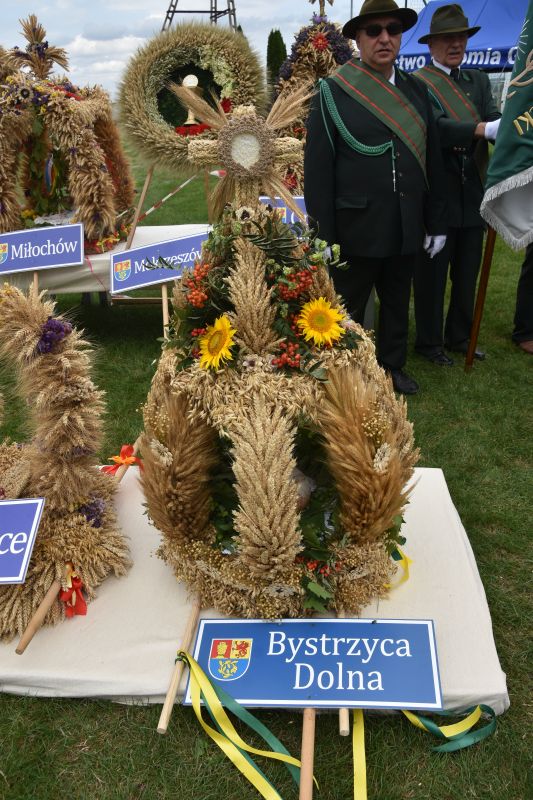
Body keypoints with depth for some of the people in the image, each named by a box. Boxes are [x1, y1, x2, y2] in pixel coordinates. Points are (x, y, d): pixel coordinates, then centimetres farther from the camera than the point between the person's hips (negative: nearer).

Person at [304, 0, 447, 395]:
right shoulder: (334, 92, -7)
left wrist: (436, 222, 7)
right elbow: (317, 169, -9)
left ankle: (392, 365, 36)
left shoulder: (417, 91, 7)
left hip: (406, 228, 5)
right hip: (357, 228, -5)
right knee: (348, 306, 9)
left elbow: (433, 161, 10)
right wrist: (323, 236, -12)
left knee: (398, 302, 17)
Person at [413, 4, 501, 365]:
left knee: (467, 274, 14)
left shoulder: (479, 80, 14)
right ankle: (429, 341, 19)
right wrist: (485, 129, -33)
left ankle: (459, 336, 29)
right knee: (432, 275, 5)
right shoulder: (417, 83, -5)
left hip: (473, 195, 6)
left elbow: (494, 120, -2)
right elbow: (437, 126, -21)